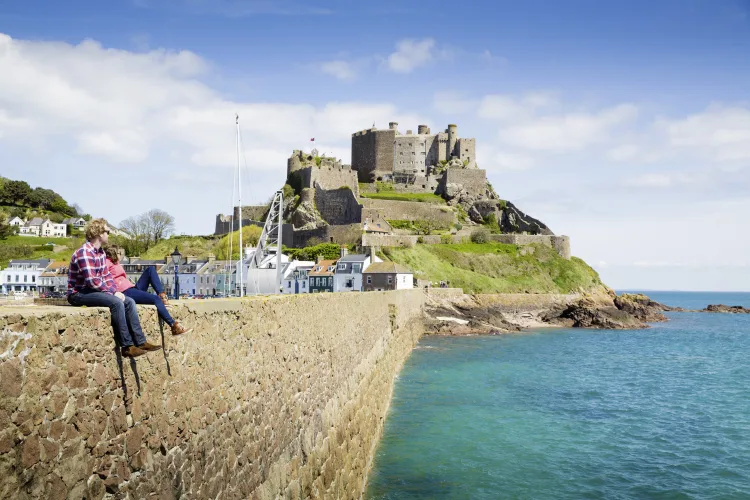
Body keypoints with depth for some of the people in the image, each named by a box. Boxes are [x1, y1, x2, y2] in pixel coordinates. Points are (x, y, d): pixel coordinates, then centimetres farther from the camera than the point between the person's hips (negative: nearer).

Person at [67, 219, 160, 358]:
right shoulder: (84, 253, -18)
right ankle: (127, 346, -24)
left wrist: (116, 291, -3)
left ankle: (140, 342, -5)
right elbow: (92, 281, -24)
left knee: (129, 302, -3)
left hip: (95, 290, 10)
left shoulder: (101, 252, 13)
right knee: (116, 303, -28)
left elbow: (106, 275, 15)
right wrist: (113, 292, -17)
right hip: (79, 294, -10)